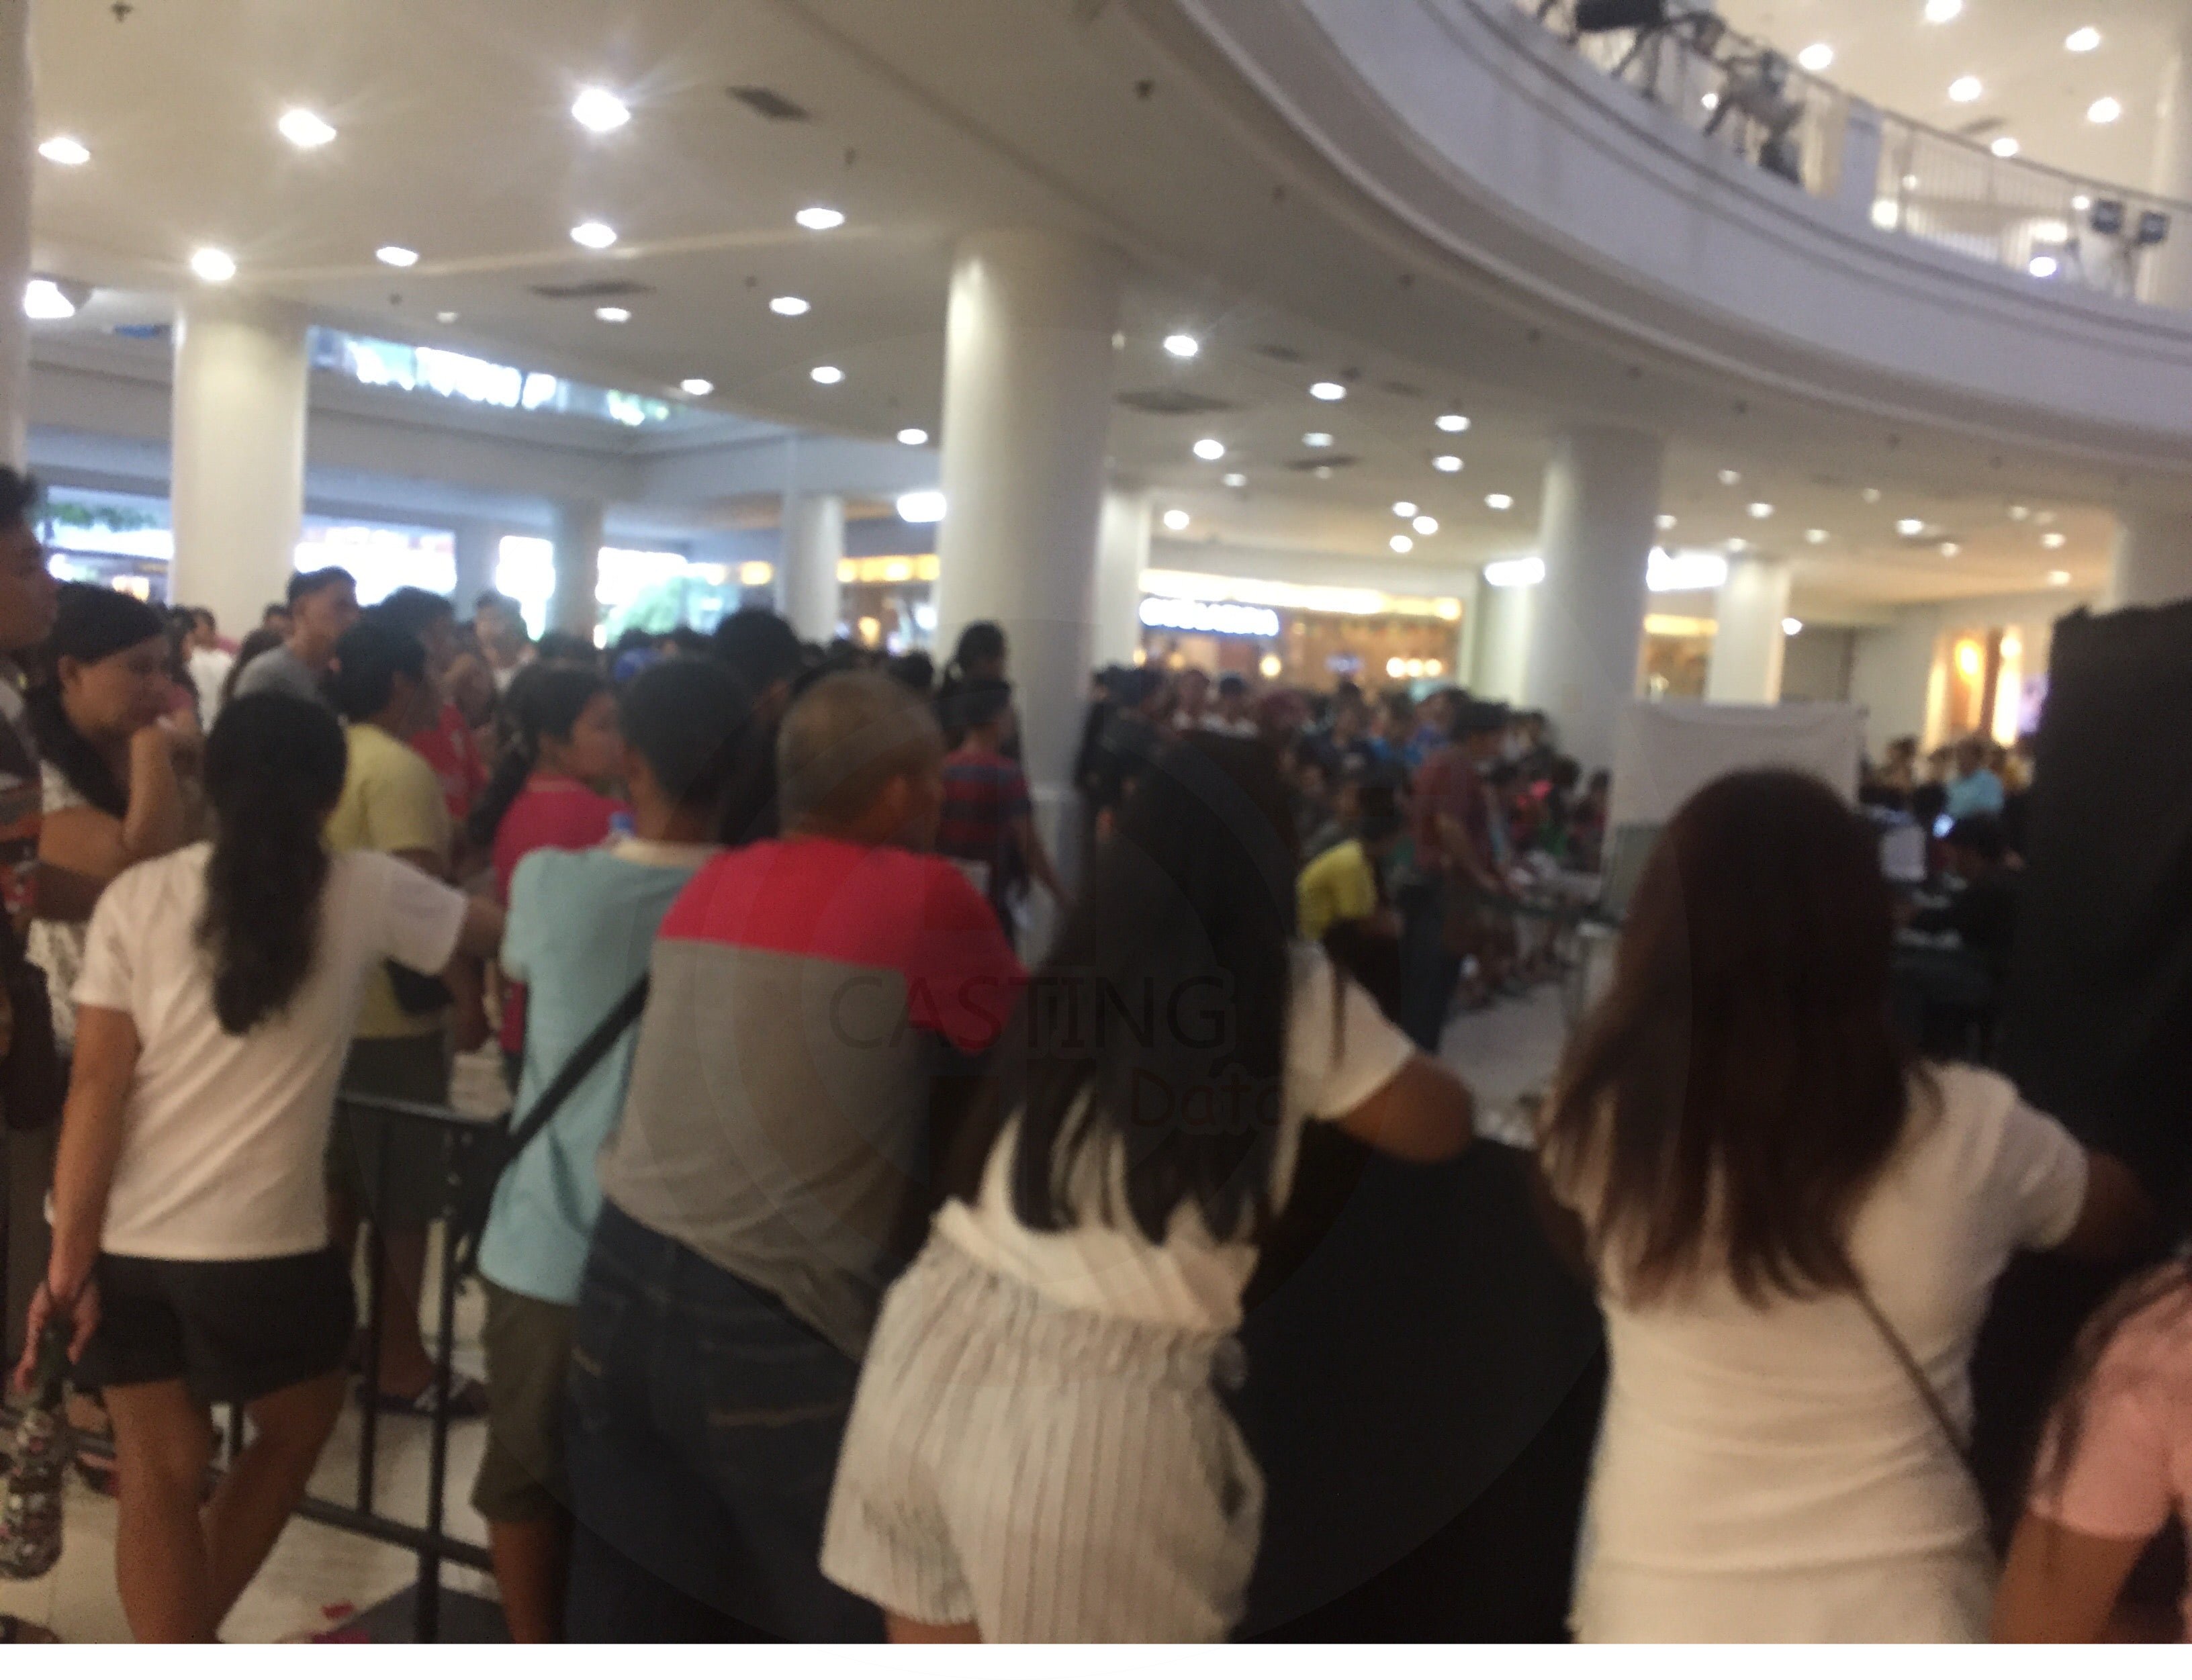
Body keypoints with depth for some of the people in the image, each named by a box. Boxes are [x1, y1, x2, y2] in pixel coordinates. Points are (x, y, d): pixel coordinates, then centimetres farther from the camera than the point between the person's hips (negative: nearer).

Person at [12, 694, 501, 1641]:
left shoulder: (137, 897, -1)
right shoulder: (367, 895, -4)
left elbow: (97, 1084, -6)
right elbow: (502, 928, 11)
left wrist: (69, 1257, -4)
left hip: (121, 1236, 3)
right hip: (260, 1240, -2)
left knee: (157, 1469, 14)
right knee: (300, 1420, 24)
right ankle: (185, 1642, 29)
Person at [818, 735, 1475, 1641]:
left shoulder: (1068, 972, 7)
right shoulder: (1293, 994, -5)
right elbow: (1442, 1127, 6)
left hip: (936, 1345, 5)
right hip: (1091, 1407, -5)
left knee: (935, 1658, 22)